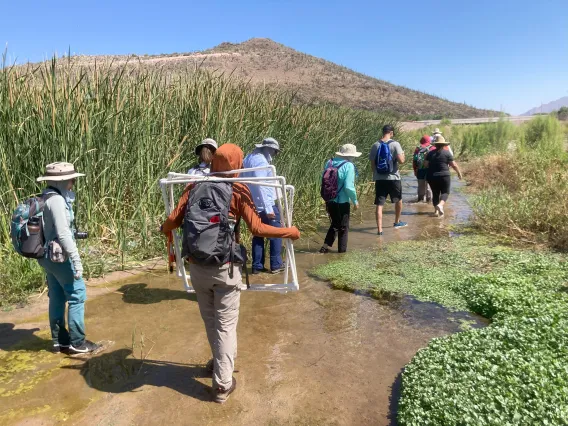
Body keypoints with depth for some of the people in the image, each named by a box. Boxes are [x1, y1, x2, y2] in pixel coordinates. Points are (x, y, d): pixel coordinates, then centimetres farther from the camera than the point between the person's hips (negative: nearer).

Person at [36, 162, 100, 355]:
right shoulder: (57, 200, -18)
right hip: (59, 256, -10)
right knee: (77, 294, -2)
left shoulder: (48, 198, 11)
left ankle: (60, 340, 23)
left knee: (57, 297, 14)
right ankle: (77, 342, 5)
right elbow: (62, 234, -22)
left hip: (49, 256, 10)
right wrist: (76, 259, -22)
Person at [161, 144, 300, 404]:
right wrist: (289, 232, 0)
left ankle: (220, 362, 42)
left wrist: (165, 229, 21)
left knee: (209, 319, 22)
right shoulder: (239, 190, -7)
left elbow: (173, 220, -2)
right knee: (225, 324, 9)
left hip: (197, 266, 4)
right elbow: (257, 228, -12)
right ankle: (223, 384, 17)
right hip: (225, 267, -3)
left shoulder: (195, 187, 2)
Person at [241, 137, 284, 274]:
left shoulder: (249, 158, 13)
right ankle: (276, 265, 9)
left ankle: (257, 266, 15)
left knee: (258, 234, 13)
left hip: (253, 205, 9)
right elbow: (260, 186, -25)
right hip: (265, 204, -9)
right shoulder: (261, 161, -17)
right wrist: (268, 208, -27)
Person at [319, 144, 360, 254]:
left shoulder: (329, 163, 3)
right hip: (342, 202, -6)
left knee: (335, 224, 23)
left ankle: (325, 246, 18)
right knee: (343, 227, 13)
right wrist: (355, 201, -6)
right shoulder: (348, 166, -16)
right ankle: (342, 250, 22)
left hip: (330, 201, 6)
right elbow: (349, 187, -21)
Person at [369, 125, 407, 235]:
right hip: (393, 178, -2)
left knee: (379, 204, 1)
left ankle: (379, 229, -4)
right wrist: (403, 155, 8)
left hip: (379, 178, 2)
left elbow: (372, 164, 4)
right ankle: (397, 222, 37)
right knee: (398, 200, 22)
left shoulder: (375, 145, 3)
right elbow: (401, 160, -14)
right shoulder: (395, 144, -8)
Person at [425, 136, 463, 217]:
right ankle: (440, 205, -20)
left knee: (435, 193, 13)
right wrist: (459, 172, 10)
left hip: (432, 177, 3)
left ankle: (436, 210, 15)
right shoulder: (447, 153, -4)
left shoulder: (430, 153, 4)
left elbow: (426, 164, 3)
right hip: (444, 176, -3)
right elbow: (454, 165, -3)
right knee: (445, 192, 6)